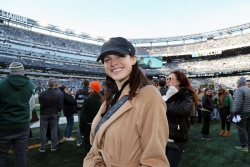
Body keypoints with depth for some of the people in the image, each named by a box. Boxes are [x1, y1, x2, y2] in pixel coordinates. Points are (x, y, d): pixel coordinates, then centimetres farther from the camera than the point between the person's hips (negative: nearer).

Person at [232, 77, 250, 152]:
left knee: (241, 129, -2)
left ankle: (243, 146, 4)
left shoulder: (239, 90, -16)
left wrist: (235, 112, -16)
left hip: (242, 113, -9)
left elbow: (238, 102, -24)